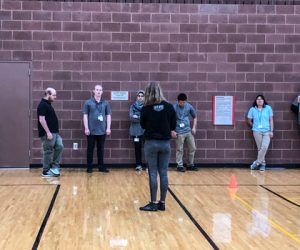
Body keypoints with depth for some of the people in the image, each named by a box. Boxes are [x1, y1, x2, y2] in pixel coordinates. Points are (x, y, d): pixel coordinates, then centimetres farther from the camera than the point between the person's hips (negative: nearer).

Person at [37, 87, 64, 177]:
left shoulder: (48, 104, 16)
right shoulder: (42, 105, -14)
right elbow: (41, 120, -20)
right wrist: (48, 132, -22)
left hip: (54, 132, 9)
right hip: (48, 133, -9)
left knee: (60, 146, 4)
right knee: (48, 151, -3)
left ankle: (54, 166, 11)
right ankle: (46, 171, 5)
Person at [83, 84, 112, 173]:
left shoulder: (105, 103, 6)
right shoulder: (88, 102, 1)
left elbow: (108, 115, 8)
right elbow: (85, 115, 0)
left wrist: (108, 128, 1)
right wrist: (86, 128, -6)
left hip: (102, 130, 2)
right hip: (91, 130, -2)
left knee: (101, 149, 8)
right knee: (90, 149, 4)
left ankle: (101, 166, 16)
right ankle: (89, 167, 11)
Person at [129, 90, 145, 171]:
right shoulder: (133, 106, 7)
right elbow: (131, 117, -6)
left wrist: (137, 117, -12)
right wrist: (142, 118, -12)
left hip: (145, 130, -1)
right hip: (135, 130, 1)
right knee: (137, 147, 4)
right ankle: (138, 164, 14)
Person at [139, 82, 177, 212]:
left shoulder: (146, 109, -9)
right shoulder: (169, 107, -5)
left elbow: (143, 125, 6)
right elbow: (173, 125, 4)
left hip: (151, 143, -2)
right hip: (165, 143, 2)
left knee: (153, 174, 2)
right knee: (164, 173, 6)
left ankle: (154, 203, 3)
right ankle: (162, 203, 11)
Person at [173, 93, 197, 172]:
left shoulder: (189, 106, 2)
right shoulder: (174, 108, -11)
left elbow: (195, 117, 14)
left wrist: (194, 127, 6)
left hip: (189, 131, 5)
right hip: (179, 132, -5)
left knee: (192, 148, 8)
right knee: (179, 150, 1)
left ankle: (190, 165, 22)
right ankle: (180, 166, 12)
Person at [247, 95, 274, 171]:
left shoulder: (268, 108, 2)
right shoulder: (252, 109, 2)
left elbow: (271, 120, 3)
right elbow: (249, 121, 12)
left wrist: (271, 131, -2)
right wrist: (254, 127, 10)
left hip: (267, 131, 0)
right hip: (257, 131, 0)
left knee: (264, 147, -14)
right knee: (260, 148, 1)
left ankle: (257, 162, -1)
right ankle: (262, 164, 12)